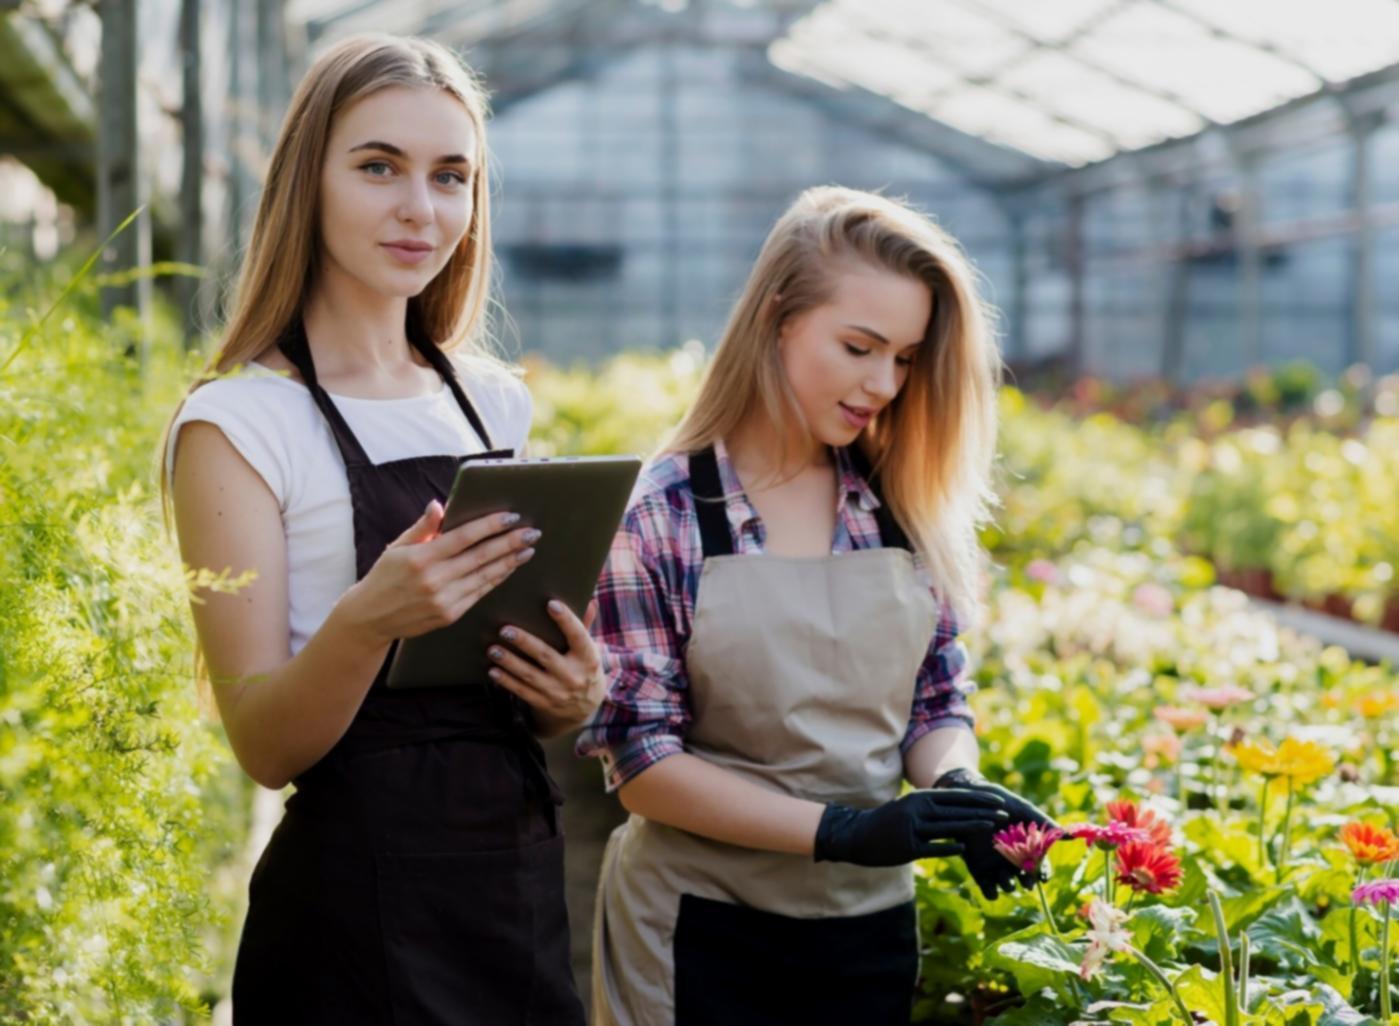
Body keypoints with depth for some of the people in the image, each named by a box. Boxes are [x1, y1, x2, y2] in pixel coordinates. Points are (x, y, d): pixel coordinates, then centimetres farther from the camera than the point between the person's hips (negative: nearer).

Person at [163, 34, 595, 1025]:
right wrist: (365, 620, -31)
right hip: (360, 906, -5)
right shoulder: (238, 420, -8)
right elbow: (264, 746, -13)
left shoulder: (495, 401, 8)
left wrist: (572, 699, -6)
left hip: (523, 890, 6)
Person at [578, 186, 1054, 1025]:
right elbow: (642, 763, -13)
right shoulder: (659, 514, -12)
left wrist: (957, 786, -15)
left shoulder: (908, 507, 1)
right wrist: (842, 830, -22)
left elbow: (938, 704, 8)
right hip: (704, 934, -4)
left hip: (873, 924, 4)